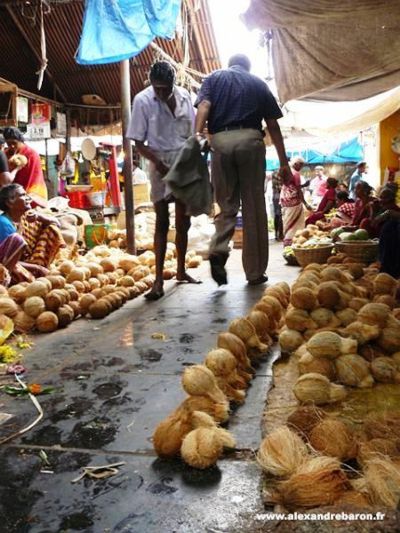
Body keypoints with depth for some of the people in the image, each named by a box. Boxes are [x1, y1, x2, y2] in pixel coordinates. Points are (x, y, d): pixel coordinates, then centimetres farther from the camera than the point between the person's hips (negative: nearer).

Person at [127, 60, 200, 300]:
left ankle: (181, 270, 23)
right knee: (162, 221, -7)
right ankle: (159, 280, -6)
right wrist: (158, 163, -20)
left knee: (183, 221, 9)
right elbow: (139, 143, -7)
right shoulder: (143, 101, -9)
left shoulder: (184, 95, 2)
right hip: (162, 164, -4)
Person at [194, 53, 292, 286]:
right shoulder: (258, 83, 20)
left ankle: (218, 249, -17)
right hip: (250, 140, -1)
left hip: (220, 141, 1)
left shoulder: (214, 78, 20)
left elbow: (204, 106, -1)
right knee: (254, 207, 3)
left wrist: (198, 134, -15)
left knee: (227, 204, 10)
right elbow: (273, 125, 14)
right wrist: (283, 162, 14)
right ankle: (255, 272, 6)